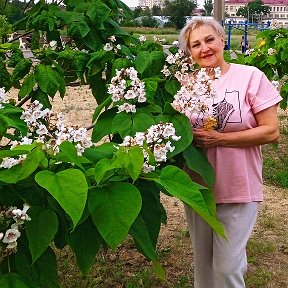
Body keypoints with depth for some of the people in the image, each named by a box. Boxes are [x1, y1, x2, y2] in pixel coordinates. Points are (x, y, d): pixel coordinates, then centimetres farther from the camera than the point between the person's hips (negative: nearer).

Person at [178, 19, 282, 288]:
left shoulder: (250, 76, -9)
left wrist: (219, 138, -18)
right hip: (196, 187, 5)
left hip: (238, 190, -4)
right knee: (202, 263, 18)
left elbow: (272, 132, -12)